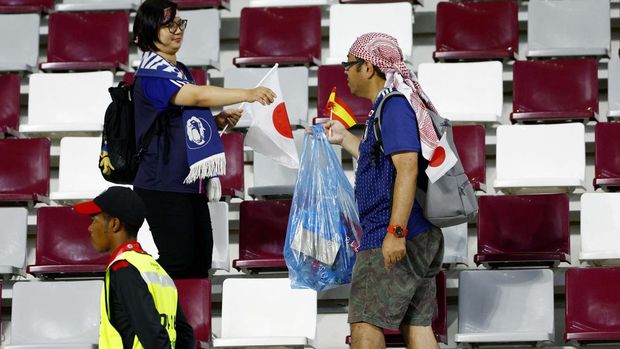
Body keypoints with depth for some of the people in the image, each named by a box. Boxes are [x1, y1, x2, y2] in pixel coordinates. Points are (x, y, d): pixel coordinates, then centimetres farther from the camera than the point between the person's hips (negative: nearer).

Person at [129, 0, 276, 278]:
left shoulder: (181, 71, 16)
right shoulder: (151, 74, -13)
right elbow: (196, 96, -27)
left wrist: (218, 121, 5)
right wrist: (247, 95, -33)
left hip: (190, 183, 9)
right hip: (164, 186, -9)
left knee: (201, 258, 7)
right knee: (177, 262, -10)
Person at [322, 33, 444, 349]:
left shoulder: (393, 104, -13)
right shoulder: (394, 102, 18)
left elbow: (407, 167, -23)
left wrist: (395, 231, -27)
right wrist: (344, 139, 34)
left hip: (395, 238, -10)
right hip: (422, 236, 10)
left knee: (364, 322, -8)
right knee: (417, 323, 7)